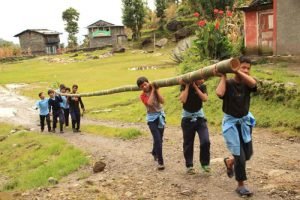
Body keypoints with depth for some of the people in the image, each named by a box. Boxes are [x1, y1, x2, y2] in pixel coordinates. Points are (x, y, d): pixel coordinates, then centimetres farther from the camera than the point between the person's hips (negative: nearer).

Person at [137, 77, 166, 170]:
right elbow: (150, 103, -28)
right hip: (152, 118, -4)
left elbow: (162, 101, -12)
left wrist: (156, 90, -14)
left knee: (159, 138, 16)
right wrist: (152, 90, -21)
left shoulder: (155, 90, 0)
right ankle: (160, 162, -11)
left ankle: (154, 153, 44)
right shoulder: (143, 95, -9)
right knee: (157, 139, -15)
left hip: (160, 115, 4)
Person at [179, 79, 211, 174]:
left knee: (205, 141, -11)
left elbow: (204, 98, -17)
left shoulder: (202, 86, -1)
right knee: (188, 143, 5)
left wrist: (195, 87, -17)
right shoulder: (185, 86, -10)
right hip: (187, 118, -2)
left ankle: (205, 163, 8)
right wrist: (187, 86, -21)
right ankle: (189, 166, 19)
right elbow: (183, 100, -24)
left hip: (200, 117, 2)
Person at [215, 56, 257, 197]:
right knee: (240, 155, -6)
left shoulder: (247, 84, -4)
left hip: (245, 121, 5)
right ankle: (240, 185, 10)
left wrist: (237, 71, -26)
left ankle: (229, 162, 44)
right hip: (231, 122, -5)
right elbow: (219, 93, -35)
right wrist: (223, 77, -23)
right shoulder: (228, 84, -13)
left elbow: (253, 83, -28)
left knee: (248, 153, 14)